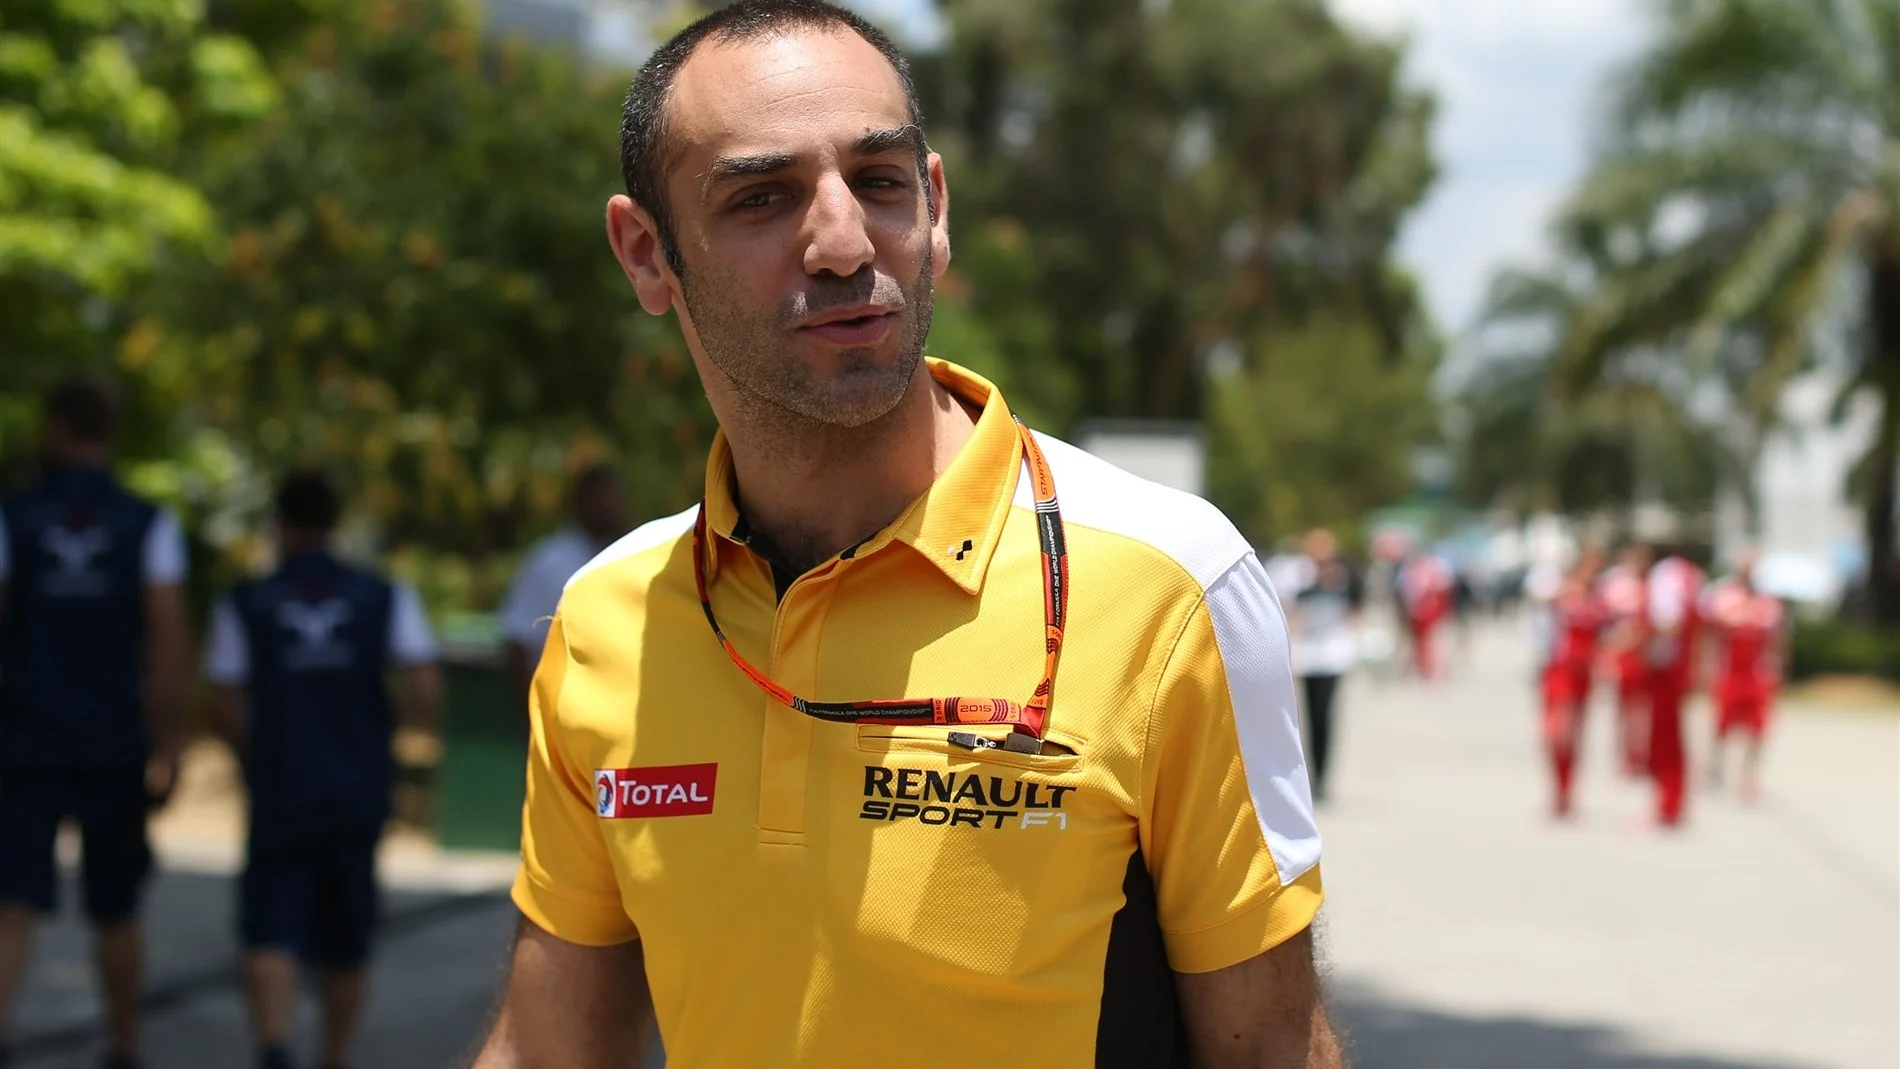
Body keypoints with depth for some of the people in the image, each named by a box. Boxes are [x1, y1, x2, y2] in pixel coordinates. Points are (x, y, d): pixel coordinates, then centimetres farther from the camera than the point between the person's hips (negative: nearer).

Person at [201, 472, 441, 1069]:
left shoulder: (243, 607, -2)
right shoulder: (385, 599, 1)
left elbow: (231, 712, -5)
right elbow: (424, 692, -9)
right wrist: (383, 732, 10)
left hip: (280, 795, -2)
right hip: (360, 794, 2)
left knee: (270, 934, -2)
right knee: (345, 942, 17)